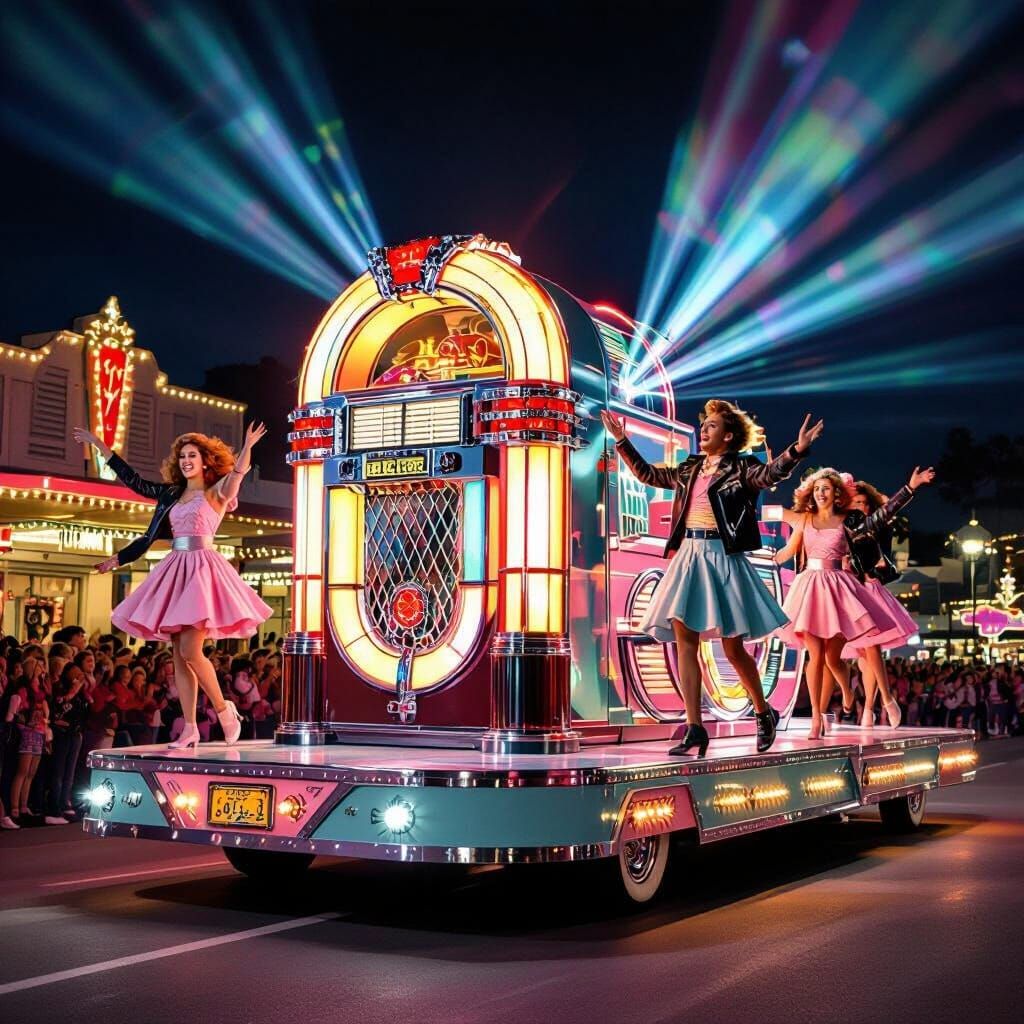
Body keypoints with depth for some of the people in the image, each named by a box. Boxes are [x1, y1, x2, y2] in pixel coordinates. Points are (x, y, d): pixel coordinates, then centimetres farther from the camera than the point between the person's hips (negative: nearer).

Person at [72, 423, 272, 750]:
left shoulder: (216, 492, 1)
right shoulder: (171, 494, 17)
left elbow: (237, 472, -18)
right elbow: (133, 479, 23)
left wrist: (247, 447, -39)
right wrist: (98, 444, 26)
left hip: (203, 569, -6)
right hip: (175, 570, 6)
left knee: (190, 651, -15)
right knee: (178, 656, 3)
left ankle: (223, 708, 4)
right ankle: (189, 729, 5)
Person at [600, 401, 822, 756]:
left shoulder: (741, 468, -2)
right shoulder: (689, 469, 15)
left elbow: (770, 473, -21)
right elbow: (648, 474, 25)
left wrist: (797, 450, -38)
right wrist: (622, 441, 25)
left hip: (722, 558, -6)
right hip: (687, 557, 6)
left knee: (733, 647, -1)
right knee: (684, 641, -3)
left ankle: (764, 713, 23)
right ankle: (694, 729, 0)